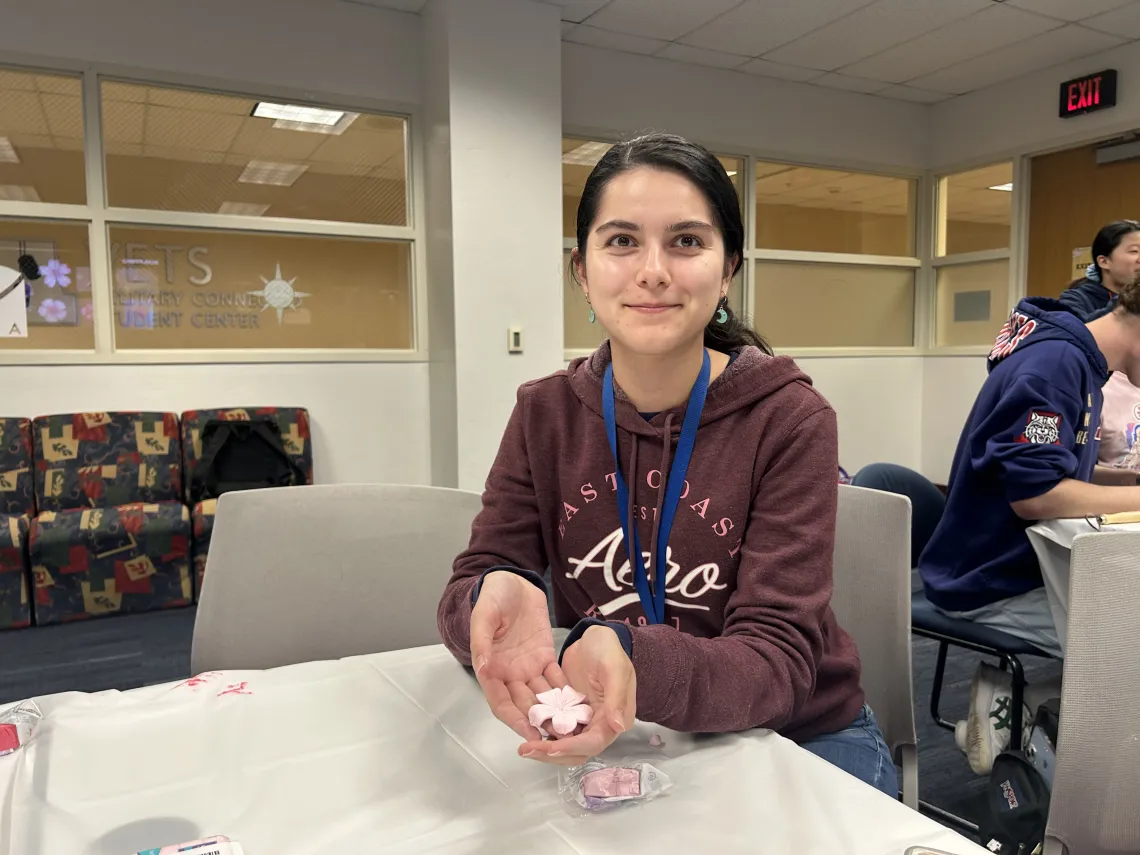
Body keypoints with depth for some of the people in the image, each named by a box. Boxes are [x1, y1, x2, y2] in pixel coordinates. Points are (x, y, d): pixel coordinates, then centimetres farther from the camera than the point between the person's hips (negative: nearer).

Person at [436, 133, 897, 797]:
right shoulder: (546, 414, -3)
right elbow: (465, 592, -7)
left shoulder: (789, 421, -13)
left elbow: (776, 661, -20)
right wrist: (496, 599, -32)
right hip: (613, 742, 3)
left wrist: (631, 660, -42)